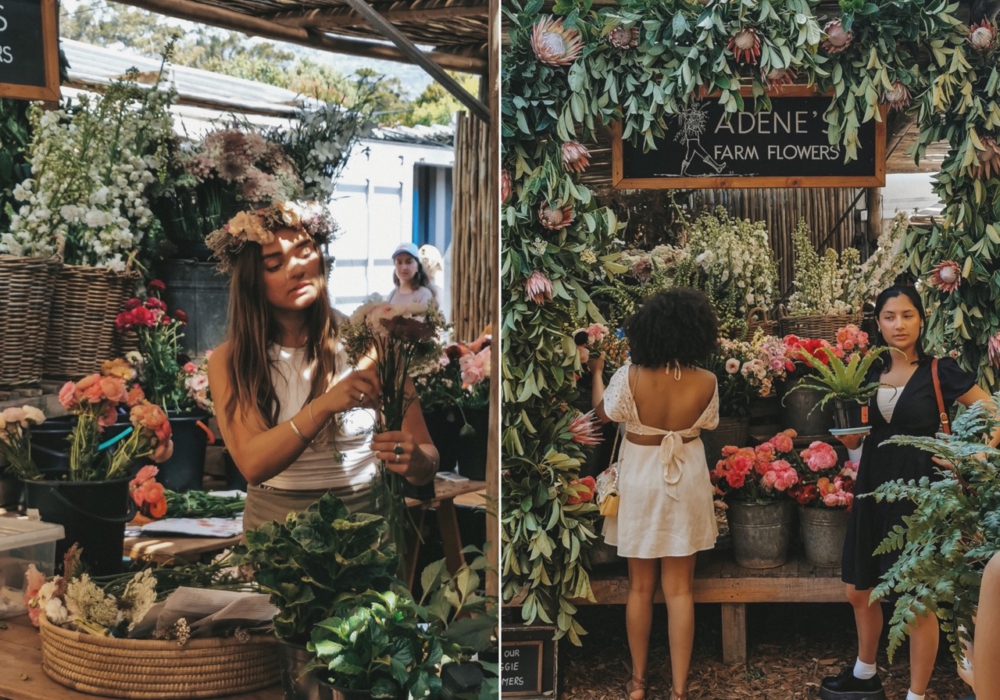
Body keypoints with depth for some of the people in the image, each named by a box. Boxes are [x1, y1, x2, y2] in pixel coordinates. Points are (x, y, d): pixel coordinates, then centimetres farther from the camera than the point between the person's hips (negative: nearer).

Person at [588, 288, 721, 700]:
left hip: (640, 480, 0)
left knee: (640, 586, 15)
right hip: (685, 482, 0)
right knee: (679, 589, 8)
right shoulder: (705, 383, -16)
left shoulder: (629, 377, -20)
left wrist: (597, 371, 17)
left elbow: (603, 413, 0)